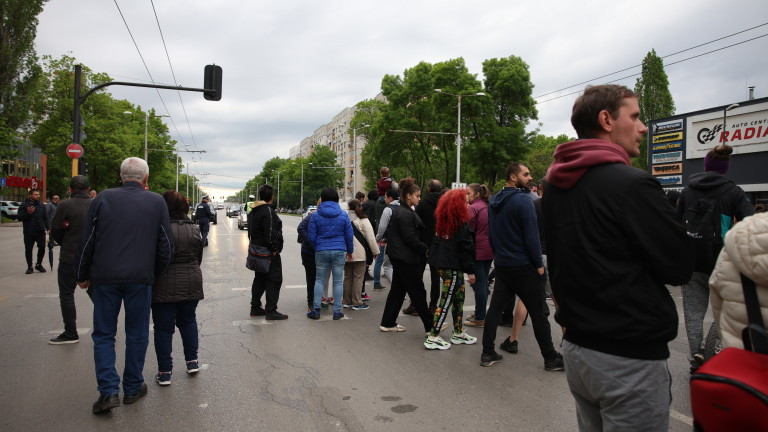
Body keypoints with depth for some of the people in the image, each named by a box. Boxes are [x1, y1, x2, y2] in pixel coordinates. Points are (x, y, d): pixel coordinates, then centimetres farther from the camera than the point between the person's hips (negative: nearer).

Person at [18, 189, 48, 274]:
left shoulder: (41, 205, 10)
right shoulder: (24, 205, -2)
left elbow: (45, 218, 13)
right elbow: (20, 218, -6)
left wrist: (48, 228, 6)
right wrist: (28, 213, -22)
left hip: (40, 231, 3)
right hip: (29, 232, -2)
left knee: (42, 247, -1)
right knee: (28, 249, 4)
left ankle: (39, 264, 18)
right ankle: (29, 267, 16)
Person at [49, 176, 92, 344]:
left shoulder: (65, 206, -10)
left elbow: (55, 232, -4)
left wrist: (65, 243, 14)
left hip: (70, 258, -4)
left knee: (67, 295, 7)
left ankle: (70, 333, 10)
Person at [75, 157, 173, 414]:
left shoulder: (103, 198, 1)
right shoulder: (156, 202, 0)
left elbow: (87, 241, 3)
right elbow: (166, 245, 3)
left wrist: (83, 275, 13)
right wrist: (156, 273, 16)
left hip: (105, 277, 1)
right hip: (140, 278, 0)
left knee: (103, 334, 11)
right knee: (137, 334, 11)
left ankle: (108, 390, 3)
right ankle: (133, 388, 20)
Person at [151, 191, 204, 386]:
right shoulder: (194, 229, 1)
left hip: (164, 286, -4)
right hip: (190, 284, 4)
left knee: (163, 327, 6)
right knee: (188, 320, 21)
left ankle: (164, 372, 10)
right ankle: (192, 361, 22)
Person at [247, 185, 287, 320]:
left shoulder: (253, 211, 15)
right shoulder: (268, 210, -18)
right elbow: (270, 232, -25)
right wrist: (273, 249, -20)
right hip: (269, 252, -10)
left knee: (259, 279, 18)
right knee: (274, 280, -5)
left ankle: (255, 308, 24)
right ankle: (271, 311, -4)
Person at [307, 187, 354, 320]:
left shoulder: (316, 216, -1)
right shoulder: (343, 215, 0)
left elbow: (311, 236, 0)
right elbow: (349, 235, 4)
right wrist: (350, 250, 17)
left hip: (321, 251, 0)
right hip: (339, 251, 0)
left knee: (319, 280, 10)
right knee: (338, 282, 6)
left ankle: (316, 310, 9)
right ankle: (337, 311, 9)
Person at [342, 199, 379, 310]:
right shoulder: (363, 220, -7)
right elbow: (370, 238, -9)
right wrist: (375, 251, 1)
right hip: (359, 254, -5)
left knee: (347, 277, 14)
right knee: (358, 278, 0)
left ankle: (347, 301, 21)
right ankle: (357, 303, 3)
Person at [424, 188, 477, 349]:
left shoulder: (441, 219, 9)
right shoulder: (461, 222, -14)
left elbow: (436, 241, 14)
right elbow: (465, 247, -14)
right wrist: (470, 270, -10)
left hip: (440, 264, 8)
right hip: (453, 266, -8)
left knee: (459, 296, 17)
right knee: (446, 300, -3)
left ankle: (458, 333, 25)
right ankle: (432, 338, -1)